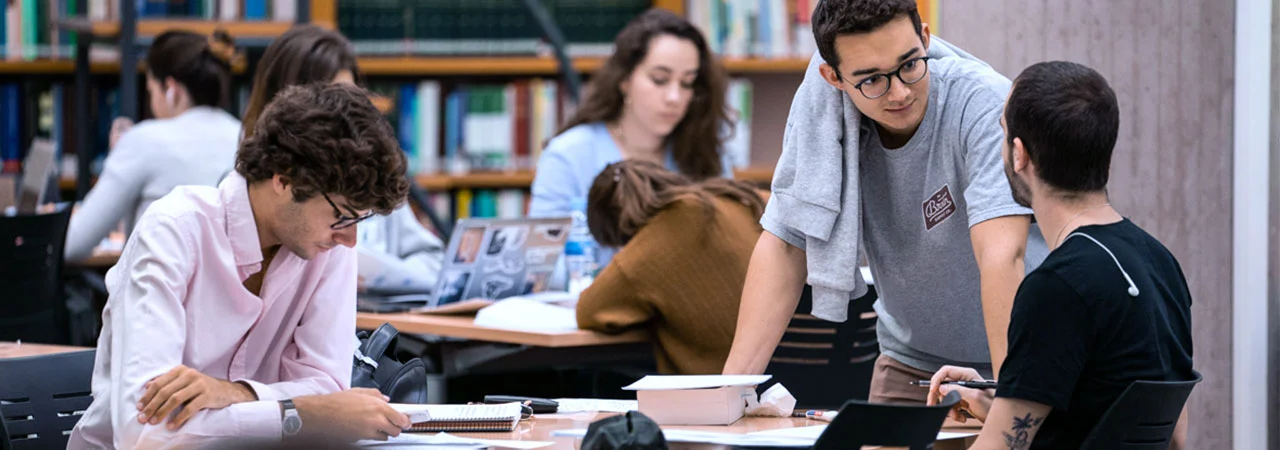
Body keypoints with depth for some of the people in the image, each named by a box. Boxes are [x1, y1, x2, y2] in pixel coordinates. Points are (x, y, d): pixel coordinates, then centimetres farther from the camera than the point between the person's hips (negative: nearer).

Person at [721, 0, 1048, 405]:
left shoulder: (983, 105, -24)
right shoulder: (819, 102, -11)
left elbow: (1001, 257, -34)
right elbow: (786, 245, -5)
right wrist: (733, 383, -14)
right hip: (910, 363, 3)